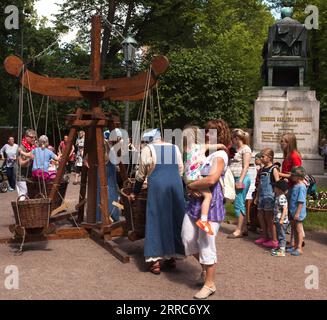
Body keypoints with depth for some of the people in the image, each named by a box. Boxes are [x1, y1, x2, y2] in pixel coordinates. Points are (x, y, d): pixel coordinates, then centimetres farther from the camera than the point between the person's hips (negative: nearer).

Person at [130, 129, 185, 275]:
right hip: (176, 185, 3)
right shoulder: (174, 148, 17)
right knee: (174, 220, 13)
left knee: (156, 221, 2)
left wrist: (135, 192, 21)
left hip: (157, 186, -3)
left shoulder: (148, 149, 7)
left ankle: (155, 260, 1)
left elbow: (141, 173, 11)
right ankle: (172, 256, 20)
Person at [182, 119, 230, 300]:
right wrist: (192, 188, -5)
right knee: (188, 238, 11)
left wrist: (191, 185, -11)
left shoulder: (220, 155, -11)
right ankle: (204, 268, 35)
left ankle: (209, 284, 15)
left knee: (206, 244, -1)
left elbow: (211, 180, -25)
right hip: (196, 200, 8)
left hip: (211, 202, -8)